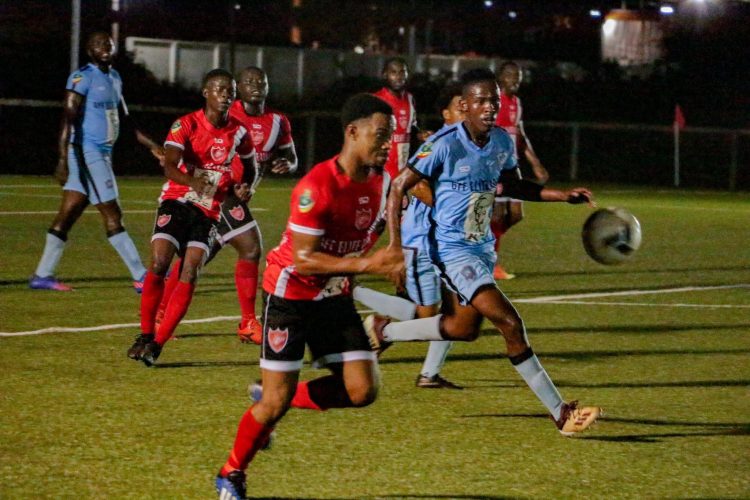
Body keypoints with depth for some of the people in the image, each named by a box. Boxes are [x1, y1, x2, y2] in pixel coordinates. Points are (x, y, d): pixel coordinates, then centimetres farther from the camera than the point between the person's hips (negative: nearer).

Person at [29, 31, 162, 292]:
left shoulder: (114, 78, 17)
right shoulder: (82, 77, -11)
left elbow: (123, 121, 26)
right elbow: (68, 119, -17)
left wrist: (151, 145, 23)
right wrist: (63, 160, -24)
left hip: (103, 153, 9)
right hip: (87, 152, -9)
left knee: (68, 214, 9)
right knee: (112, 216, -6)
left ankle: (42, 275, 12)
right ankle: (142, 278, -5)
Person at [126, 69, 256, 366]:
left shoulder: (239, 132, 2)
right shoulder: (186, 125, -10)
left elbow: (250, 165, 22)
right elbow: (169, 167, -25)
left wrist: (244, 186, -2)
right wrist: (192, 182, -46)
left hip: (209, 211, 3)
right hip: (177, 201, -3)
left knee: (189, 275, -12)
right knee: (158, 265, -16)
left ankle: (157, 343, -6)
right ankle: (145, 335, 2)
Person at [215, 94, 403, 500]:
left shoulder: (381, 182, -3)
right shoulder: (316, 187, -27)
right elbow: (303, 258, -28)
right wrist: (367, 264, -33)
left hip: (334, 296, 7)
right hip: (290, 294, -7)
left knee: (363, 391, -5)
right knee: (276, 400, -6)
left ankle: (284, 400, 19)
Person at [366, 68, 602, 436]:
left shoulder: (503, 142, 1)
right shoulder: (445, 145, -19)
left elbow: (512, 186, 20)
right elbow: (399, 187, -13)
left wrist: (563, 195, 7)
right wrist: (395, 245, -19)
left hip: (482, 246, 8)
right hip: (452, 248, -8)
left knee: (464, 328, 19)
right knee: (509, 323, -15)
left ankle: (383, 331, 38)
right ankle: (560, 413, -9)